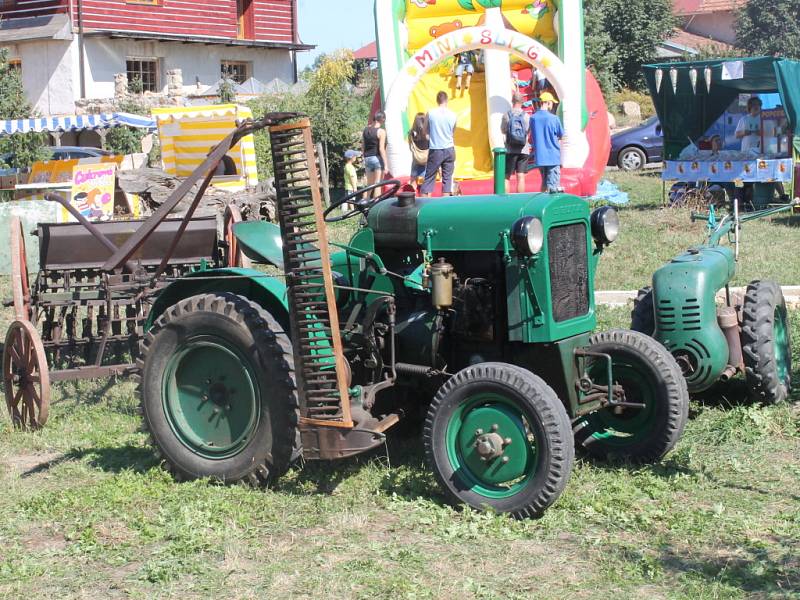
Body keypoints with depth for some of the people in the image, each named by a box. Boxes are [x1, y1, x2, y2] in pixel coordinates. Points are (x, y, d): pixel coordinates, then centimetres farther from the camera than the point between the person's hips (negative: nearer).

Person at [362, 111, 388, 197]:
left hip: (367, 158, 6)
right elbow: (381, 148, -16)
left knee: (369, 184, 15)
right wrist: (385, 164, -14)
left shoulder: (366, 130, 7)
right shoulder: (381, 131, -11)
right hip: (378, 158, -6)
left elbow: (362, 147, 11)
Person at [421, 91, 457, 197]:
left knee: (429, 177, 4)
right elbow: (453, 132, 9)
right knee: (447, 178, 7)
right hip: (449, 149, 1)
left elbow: (426, 132, 1)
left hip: (435, 150, -1)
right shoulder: (452, 115, -3)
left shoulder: (431, 114, -8)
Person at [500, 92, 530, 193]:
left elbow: (503, 130, 4)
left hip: (510, 150, -1)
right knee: (521, 177, 2)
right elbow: (528, 131, 5)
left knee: (506, 177, 6)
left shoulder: (507, 115, -4)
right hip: (523, 150, 1)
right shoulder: (526, 116, -2)